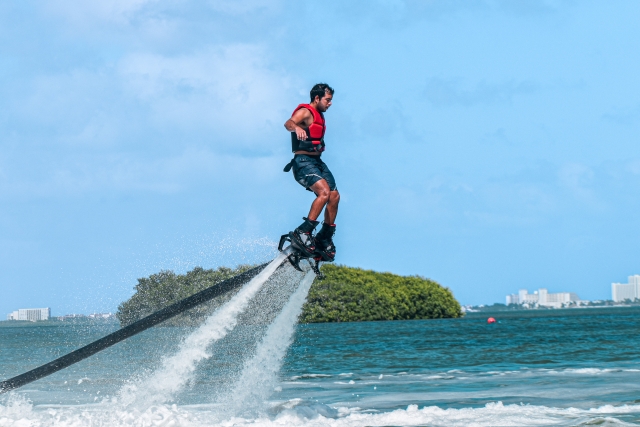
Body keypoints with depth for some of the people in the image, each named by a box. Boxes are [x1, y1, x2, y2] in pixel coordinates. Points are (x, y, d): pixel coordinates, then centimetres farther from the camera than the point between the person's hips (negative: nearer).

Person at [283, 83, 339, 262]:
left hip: (317, 161, 9)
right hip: (303, 161, -9)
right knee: (324, 191, -27)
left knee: (334, 196, 1)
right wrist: (297, 127, -53)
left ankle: (324, 239, 13)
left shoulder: (319, 116, 18)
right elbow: (288, 123, -33)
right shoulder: (306, 112, -11)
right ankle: (302, 233, -28)